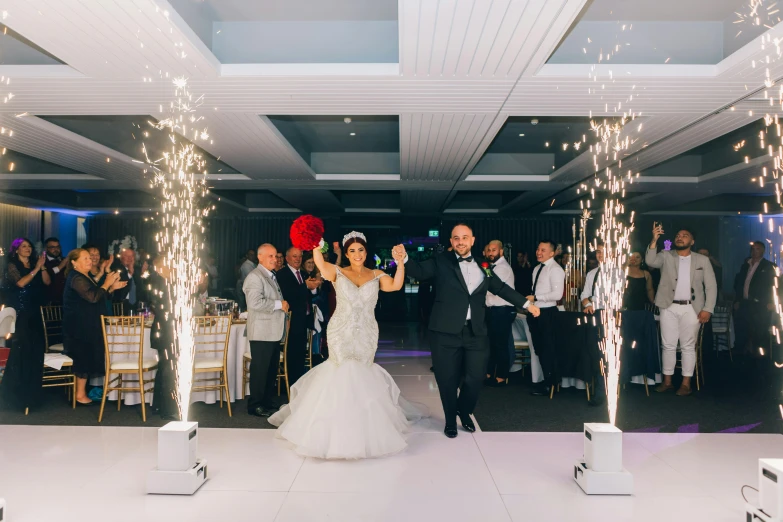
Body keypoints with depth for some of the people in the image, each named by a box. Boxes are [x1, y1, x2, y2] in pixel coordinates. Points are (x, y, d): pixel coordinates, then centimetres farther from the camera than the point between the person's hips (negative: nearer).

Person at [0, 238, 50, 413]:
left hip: (34, 313, 5)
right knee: (20, 349, -4)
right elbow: (21, 283, -17)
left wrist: (42, 267, -12)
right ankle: (15, 392, 6)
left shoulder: (34, 264, 12)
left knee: (35, 349, 3)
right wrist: (36, 269, -18)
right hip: (19, 314, -5)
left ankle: (30, 391, 15)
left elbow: (47, 282, 1)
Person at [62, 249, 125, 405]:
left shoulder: (85, 277, 16)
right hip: (80, 327, -10)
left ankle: (81, 391, 22)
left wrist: (112, 288, 6)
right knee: (85, 358, -5)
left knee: (86, 358, 13)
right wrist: (107, 283, -18)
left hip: (87, 326, 10)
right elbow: (93, 297, -28)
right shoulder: (76, 278, -17)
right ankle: (80, 395, 4)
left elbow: (99, 297, 19)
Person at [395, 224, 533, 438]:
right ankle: (450, 420, 31)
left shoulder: (482, 266, 11)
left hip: (476, 332, 3)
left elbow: (501, 288, 22)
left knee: (476, 377, 7)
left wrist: (526, 303, 26)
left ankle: (464, 411, 37)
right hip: (446, 332, -3)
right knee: (447, 379, 7)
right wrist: (404, 259, -35)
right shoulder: (440, 262, -1)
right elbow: (420, 271, -15)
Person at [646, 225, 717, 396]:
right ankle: (667, 381, 15)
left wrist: (708, 309, -6)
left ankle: (686, 383, 12)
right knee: (668, 345, 6)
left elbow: (711, 286, 3)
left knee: (688, 346, 4)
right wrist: (655, 240, -25)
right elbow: (650, 261, -15)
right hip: (669, 308, 1)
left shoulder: (702, 260, 5)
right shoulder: (666, 256, 6)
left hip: (691, 308, -1)